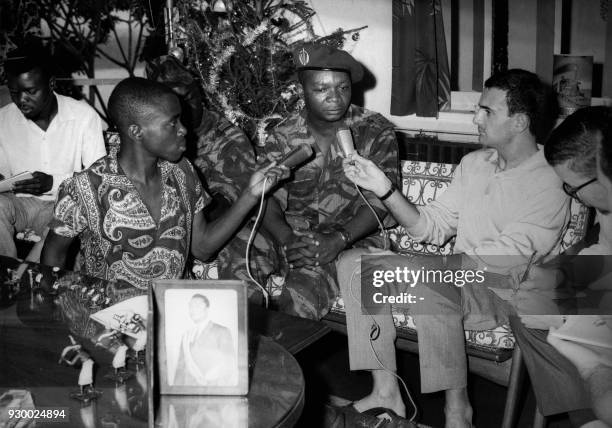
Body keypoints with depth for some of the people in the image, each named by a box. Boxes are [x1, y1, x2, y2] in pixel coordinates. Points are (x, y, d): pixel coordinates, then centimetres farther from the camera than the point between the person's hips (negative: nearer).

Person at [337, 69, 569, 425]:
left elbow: (502, 260, -19)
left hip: (502, 293, -8)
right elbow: (432, 227, 8)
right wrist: (385, 189, -4)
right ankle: (387, 393, -9)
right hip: (457, 273, 8)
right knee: (354, 264, -8)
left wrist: (441, 265, -13)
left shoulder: (550, 185, -12)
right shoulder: (473, 163, 12)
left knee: (428, 291, -38)